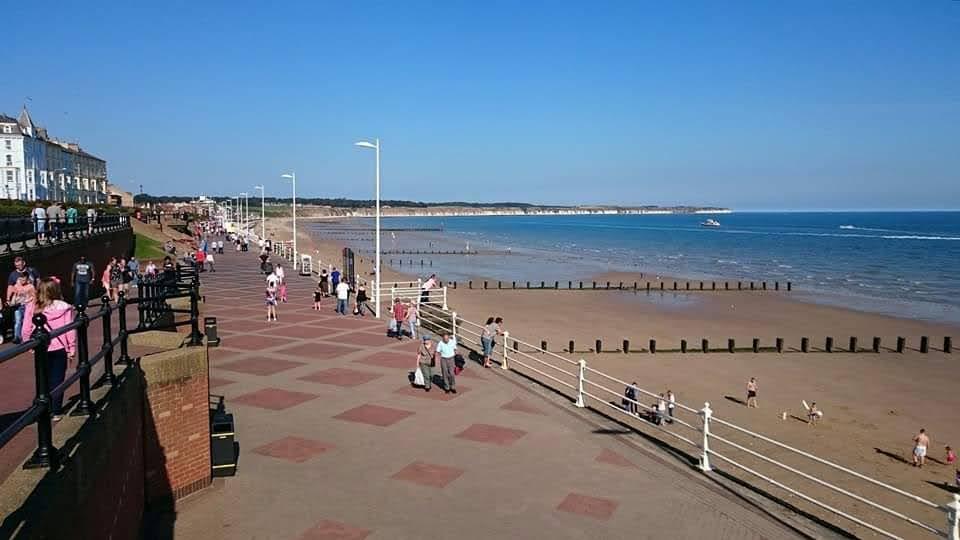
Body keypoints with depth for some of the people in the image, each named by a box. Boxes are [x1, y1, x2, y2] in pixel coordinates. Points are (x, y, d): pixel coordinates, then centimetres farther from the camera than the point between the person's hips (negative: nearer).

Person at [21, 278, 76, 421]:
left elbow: (26, 330, -3)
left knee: (44, 380, 16)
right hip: (59, 349, -2)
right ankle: (56, 412, 13)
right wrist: (72, 350, 1)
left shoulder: (32, 307, -5)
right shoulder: (64, 307, -10)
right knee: (57, 380, 8)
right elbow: (70, 331, -9)